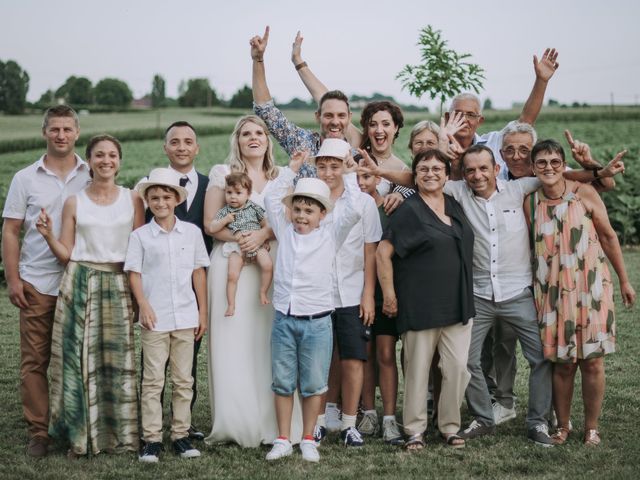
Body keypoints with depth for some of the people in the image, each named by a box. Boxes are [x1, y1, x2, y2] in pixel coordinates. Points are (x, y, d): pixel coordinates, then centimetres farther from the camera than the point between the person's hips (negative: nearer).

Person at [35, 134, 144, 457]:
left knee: (119, 360, 2)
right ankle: (81, 436, 9)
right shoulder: (74, 203, 6)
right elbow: (66, 255, 6)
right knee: (82, 358, -1)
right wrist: (48, 235, -11)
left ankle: (120, 434, 12)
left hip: (119, 286, 0)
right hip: (80, 285, 0)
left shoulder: (132, 200, 7)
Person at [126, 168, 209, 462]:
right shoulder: (140, 236, 1)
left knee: (183, 380, 7)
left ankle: (181, 435, 15)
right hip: (155, 319, -2)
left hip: (186, 317, 2)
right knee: (153, 380, 0)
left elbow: (199, 273, 8)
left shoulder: (192, 232, 6)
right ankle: (152, 439, 4)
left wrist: (202, 312, 7)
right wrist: (144, 305, -14)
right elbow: (134, 273, -1)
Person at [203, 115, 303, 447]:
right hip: (231, 265, -2)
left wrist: (262, 235, -13)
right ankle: (236, 423, -3)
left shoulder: (282, 178, 16)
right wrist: (239, 238, -16)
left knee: (269, 341, -4)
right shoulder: (222, 173, 8)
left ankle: (271, 422, 0)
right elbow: (211, 223, 1)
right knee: (233, 341, -7)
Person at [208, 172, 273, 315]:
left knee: (268, 265, -24)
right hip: (236, 246, 0)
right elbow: (211, 229, 1)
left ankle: (263, 293, -6)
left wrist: (265, 239, 1)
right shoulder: (224, 211, 5)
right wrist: (225, 220, -12)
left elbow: (266, 224, 12)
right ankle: (231, 305, 0)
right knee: (232, 275, -14)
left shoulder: (254, 208, 5)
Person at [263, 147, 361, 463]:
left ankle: (308, 440, 16)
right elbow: (272, 200, 12)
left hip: (317, 321, -2)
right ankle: (283, 440, 15)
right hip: (284, 319, 2)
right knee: (283, 383, 6)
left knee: (313, 385, 5)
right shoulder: (285, 232, 9)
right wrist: (292, 169, 12)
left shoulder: (330, 235, 2)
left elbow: (352, 210, -8)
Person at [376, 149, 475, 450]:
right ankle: (415, 430, 14)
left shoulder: (455, 207, 13)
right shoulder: (409, 210, -7)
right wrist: (389, 296, -12)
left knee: (458, 367, 2)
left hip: (458, 304, 5)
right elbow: (383, 252, -11)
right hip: (421, 307, -5)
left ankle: (450, 426, 17)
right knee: (418, 368, 2)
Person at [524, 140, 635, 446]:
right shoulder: (530, 202, 1)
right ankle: (562, 426, 19)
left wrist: (624, 281, 5)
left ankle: (591, 428, 13)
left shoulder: (584, 194, -4)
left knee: (592, 361, 0)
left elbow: (608, 236, 2)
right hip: (552, 291, 1)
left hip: (591, 287, -1)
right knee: (562, 361, 4)